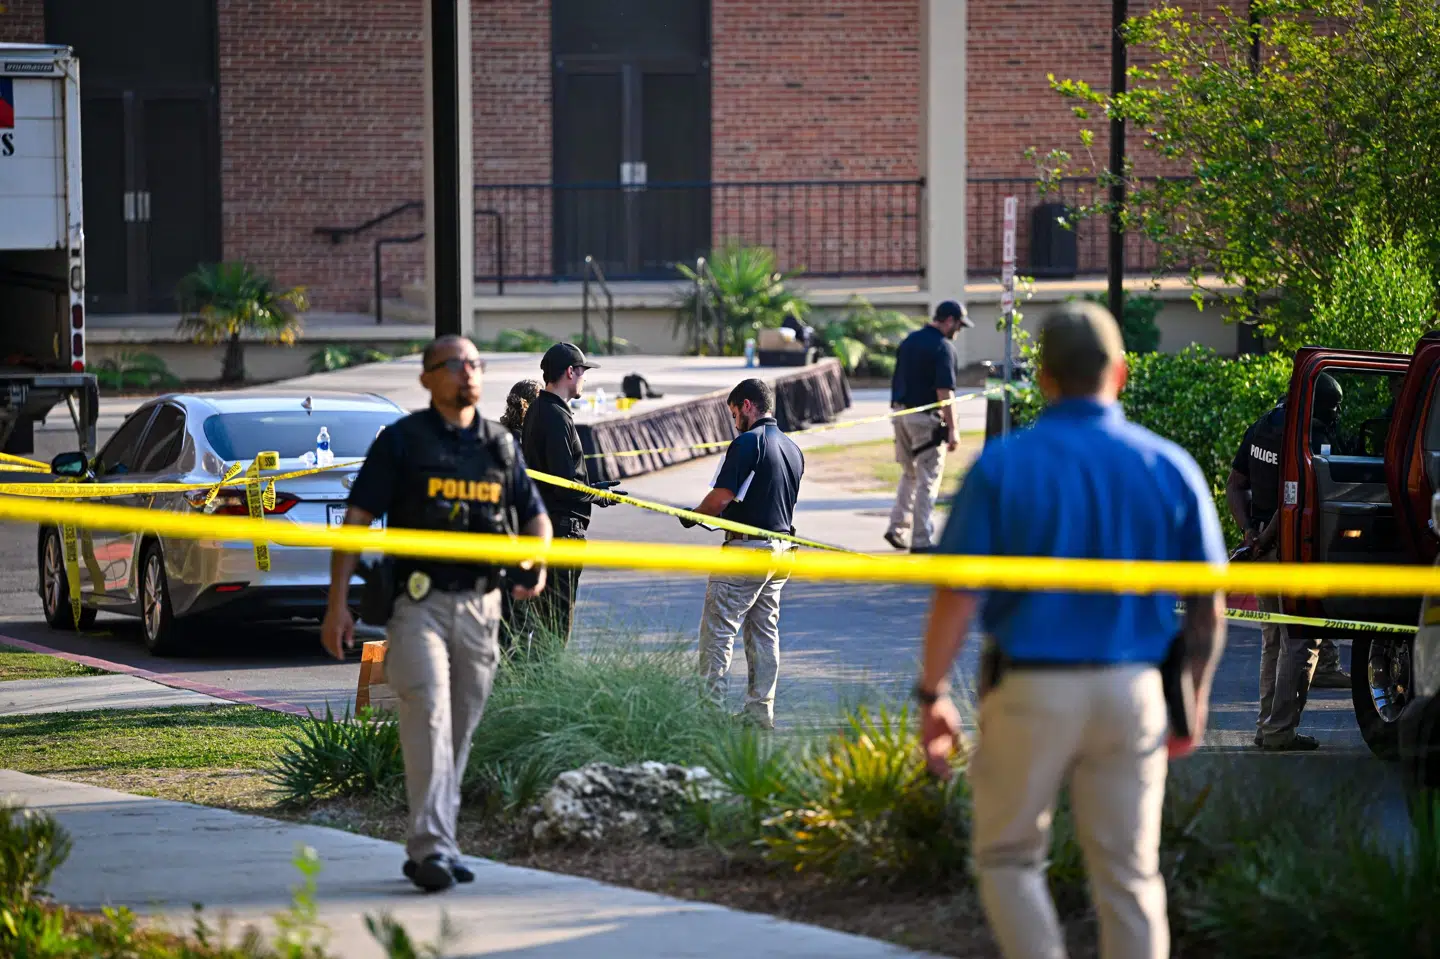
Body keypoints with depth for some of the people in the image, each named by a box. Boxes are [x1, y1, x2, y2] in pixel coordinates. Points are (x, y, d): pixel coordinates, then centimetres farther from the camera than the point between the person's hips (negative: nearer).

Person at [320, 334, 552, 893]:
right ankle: (430, 846, -22)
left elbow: (534, 515, 26)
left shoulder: (500, 446, 15)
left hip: (481, 605, 5)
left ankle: (433, 846, 17)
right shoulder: (402, 440, 1)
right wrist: (338, 604, -8)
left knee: (460, 730, 7)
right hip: (419, 601, -5)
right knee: (428, 713, -18)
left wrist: (537, 561, 2)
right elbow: (357, 521, -1)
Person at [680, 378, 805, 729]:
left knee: (718, 629, -4)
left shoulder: (747, 443, -14)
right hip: (781, 548, 8)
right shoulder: (793, 448, 13)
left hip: (747, 550, -8)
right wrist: (718, 515, 22)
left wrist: (692, 516, 0)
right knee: (765, 631, 12)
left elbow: (720, 498, -19)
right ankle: (761, 710, 13)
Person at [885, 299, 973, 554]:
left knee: (909, 474, 21)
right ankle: (922, 540, 0)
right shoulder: (942, 346, -13)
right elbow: (944, 392, -19)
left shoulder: (909, 341, 12)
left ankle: (897, 527, 15)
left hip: (901, 413, 7)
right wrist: (952, 429, -19)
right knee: (928, 480, -1)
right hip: (926, 418, -7)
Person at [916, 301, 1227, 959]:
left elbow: (956, 598, -10)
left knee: (1008, 858, 13)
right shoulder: (1170, 468, 0)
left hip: (1029, 691, -2)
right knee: (1130, 877, 10)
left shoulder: (1001, 466, -8)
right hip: (1131, 694, 2)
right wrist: (1196, 700, 16)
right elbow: (1209, 608, 3)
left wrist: (932, 696, 0)